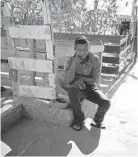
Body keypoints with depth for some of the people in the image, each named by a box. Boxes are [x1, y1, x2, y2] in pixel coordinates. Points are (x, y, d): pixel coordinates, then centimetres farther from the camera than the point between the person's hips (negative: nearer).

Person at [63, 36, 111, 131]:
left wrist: (79, 77, -11)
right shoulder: (71, 60, -5)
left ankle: (98, 120, 11)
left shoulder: (95, 59, -5)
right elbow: (68, 81, -17)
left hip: (91, 87, 1)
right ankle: (79, 120, -15)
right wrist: (74, 63, -24)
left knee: (106, 103, -24)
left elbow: (96, 80, -5)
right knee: (72, 89, -37)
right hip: (77, 88, -1)